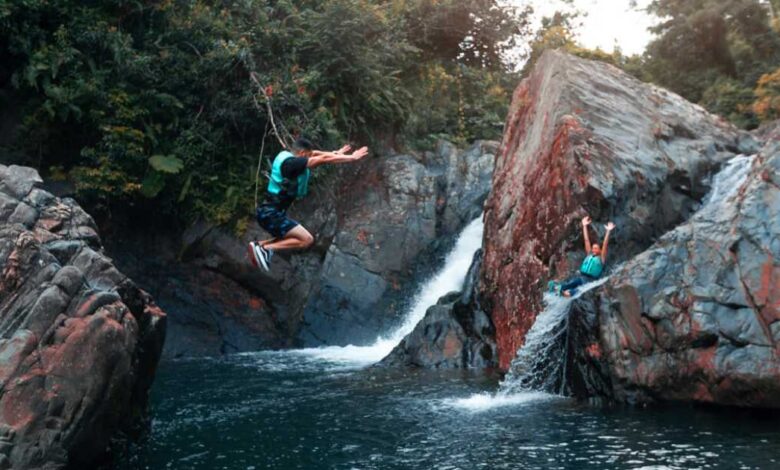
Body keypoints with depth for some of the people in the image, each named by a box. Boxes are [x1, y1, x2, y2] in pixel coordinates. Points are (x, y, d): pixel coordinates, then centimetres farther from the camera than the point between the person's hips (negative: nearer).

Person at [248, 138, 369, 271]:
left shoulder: (285, 155, 7)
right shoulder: (291, 162, -19)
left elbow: (315, 154, 20)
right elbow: (324, 159, -19)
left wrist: (336, 153, 22)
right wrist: (352, 158, -15)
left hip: (270, 212, 10)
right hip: (271, 214, -10)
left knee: (294, 237, 26)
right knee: (307, 239, -13)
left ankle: (260, 245, 14)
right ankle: (266, 249, -14)